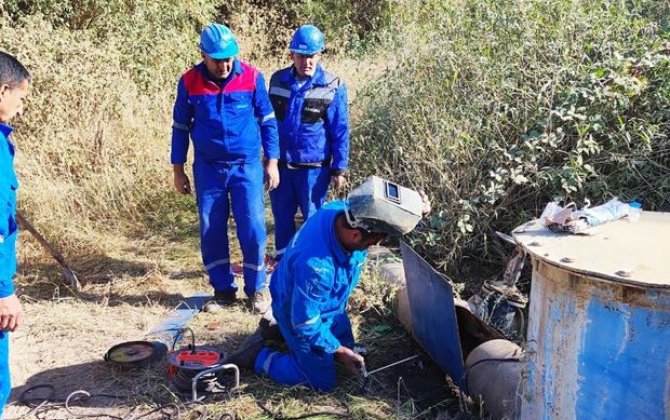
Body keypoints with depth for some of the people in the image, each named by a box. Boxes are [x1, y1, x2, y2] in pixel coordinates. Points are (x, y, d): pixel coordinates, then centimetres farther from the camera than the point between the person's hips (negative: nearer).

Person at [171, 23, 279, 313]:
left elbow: (267, 121, 3)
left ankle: (257, 288, 13)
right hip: (208, 169, 2)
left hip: (247, 167, -1)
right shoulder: (189, 82, -4)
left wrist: (272, 162, 1)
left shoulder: (252, 77, -7)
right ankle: (223, 288, 22)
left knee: (253, 229, -5)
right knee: (211, 232, 6)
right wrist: (178, 170, 7)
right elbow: (180, 127, 6)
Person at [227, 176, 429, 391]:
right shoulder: (315, 266, -45)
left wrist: (415, 208, -24)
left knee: (347, 348, 25)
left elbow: (386, 216, -4)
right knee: (323, 382, 5)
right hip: (301, 314, -8)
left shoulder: (343, 209, -25)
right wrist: (338, 351, -16)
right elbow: (305, 324, -30)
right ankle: (258, 356, 14)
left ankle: (280, 331, 34)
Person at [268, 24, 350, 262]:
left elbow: (340, 132, -5)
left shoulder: (332, 87, -8)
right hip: (280, 164, 4)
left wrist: (339, 169, -5)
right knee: (282, 216, 14)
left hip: (314, 167, -3)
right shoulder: (278, 80, 2)